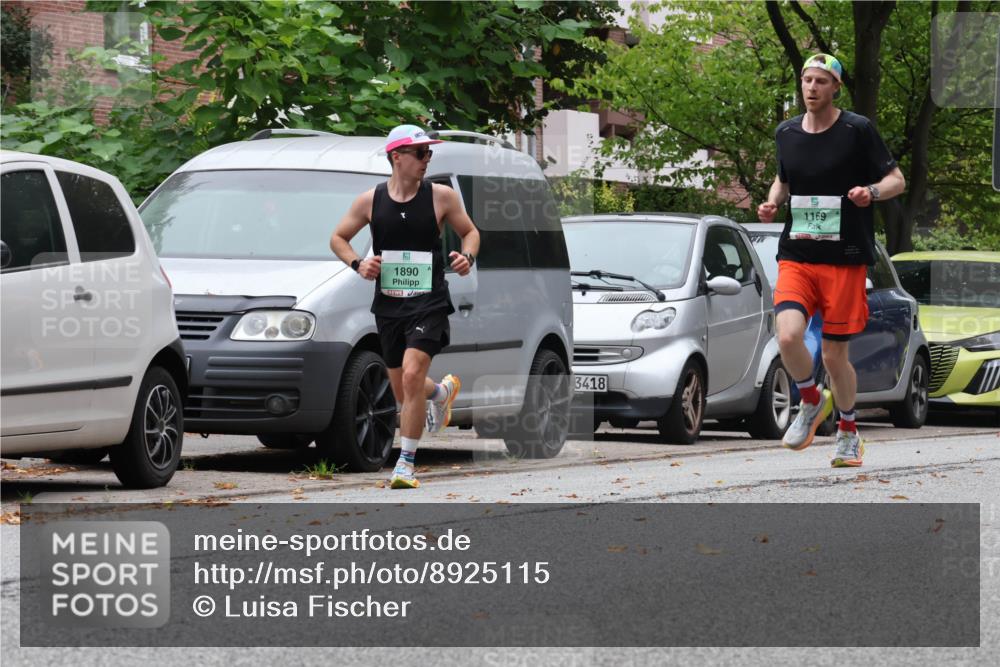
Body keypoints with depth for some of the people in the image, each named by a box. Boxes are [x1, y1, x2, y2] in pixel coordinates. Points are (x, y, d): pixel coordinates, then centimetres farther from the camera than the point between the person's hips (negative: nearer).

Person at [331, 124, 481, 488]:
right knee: (403, 393, 12)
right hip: (388, 305, 3)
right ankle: (443, 392, 49)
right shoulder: (370, 201, 0)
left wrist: (467, 257, -10)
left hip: (429, 302, -3)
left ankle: (406, 463, -12)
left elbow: (470, 231, 11)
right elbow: (338, 237, 12)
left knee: (412, 375, -22)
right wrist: (357, 264, -7)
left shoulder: (441, 196, -3)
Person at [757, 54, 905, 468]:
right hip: (796, 257, 3)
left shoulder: (857, 130, -4)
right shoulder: (786, 134, 9)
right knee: (788, 335, -21)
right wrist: (772, 203, 5)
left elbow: (896, 180, 0)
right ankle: (812, 403, 8)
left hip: (845, 260, -3)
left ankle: (849, 433, 27)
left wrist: (871, 192, -21)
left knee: (834, 354, 2)